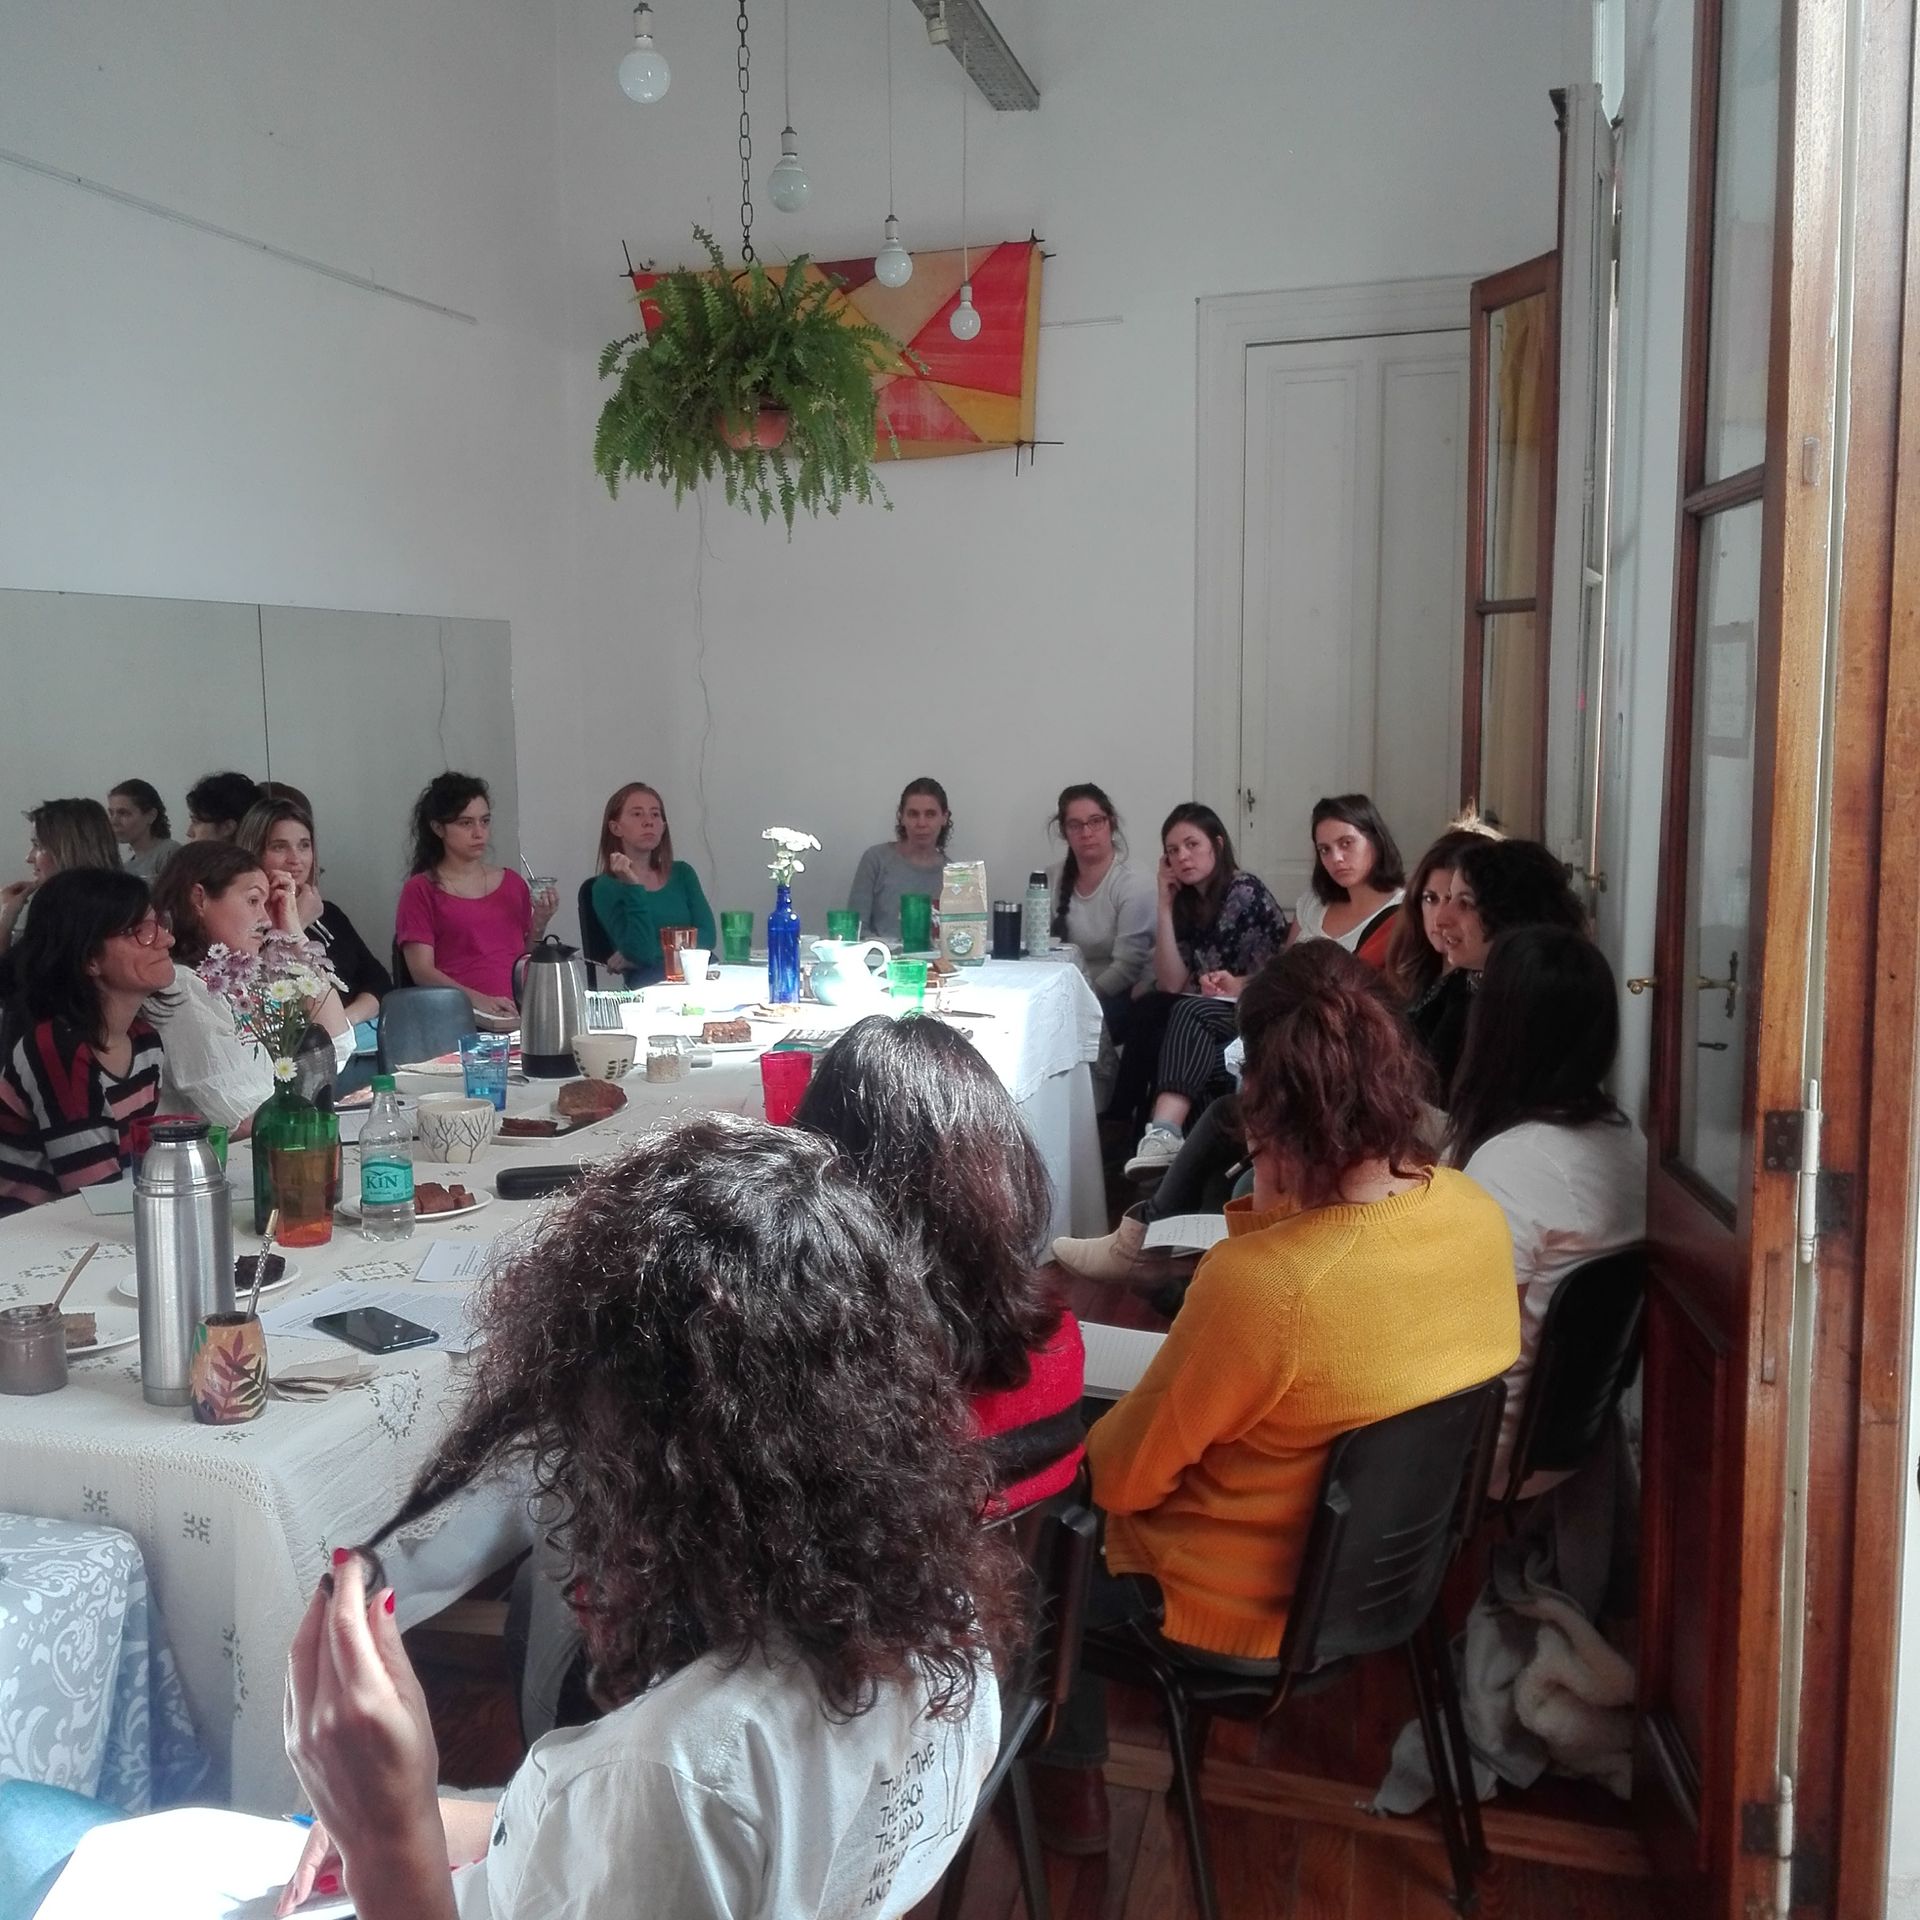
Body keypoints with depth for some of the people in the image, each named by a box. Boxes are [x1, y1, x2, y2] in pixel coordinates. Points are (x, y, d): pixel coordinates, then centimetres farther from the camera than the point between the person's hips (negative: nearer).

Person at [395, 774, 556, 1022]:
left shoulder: (512, 883, 18)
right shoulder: (421, 890, 5)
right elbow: (422, 971, -4)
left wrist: (539, 925, 4)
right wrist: (479, 1000, -19)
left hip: (520, 1011, 4)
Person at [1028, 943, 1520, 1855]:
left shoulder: (1257, 1283, -36)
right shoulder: (1477, 1215, -14)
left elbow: (1118, 1477, -19)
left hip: (1252, 1609, -6)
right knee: (1112, 1423, 25)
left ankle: (1068, 1776, 36)